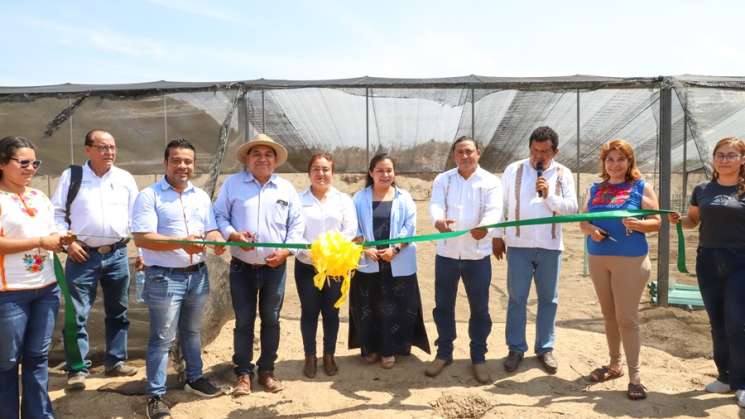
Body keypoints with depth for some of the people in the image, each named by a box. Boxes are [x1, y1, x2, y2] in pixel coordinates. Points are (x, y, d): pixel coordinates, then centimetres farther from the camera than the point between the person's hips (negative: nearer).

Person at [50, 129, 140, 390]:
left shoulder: (125, 179, 6)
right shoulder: (71, 176, 0)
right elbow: (56, 213, 3)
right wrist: (67, 242, -8)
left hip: (117, 254, 3)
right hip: (83, 255, -2)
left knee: (118, 313, 12)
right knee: (77, 315, 0)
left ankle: (115, 362, 25)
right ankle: (77, 369, 10)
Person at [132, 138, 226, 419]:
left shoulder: (201, 196, 10)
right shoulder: (149, 195, -9)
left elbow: (210, 229, 10)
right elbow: (141, 238, -17)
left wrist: (217, 241, -15)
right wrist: (181, 243, -29)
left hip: (197, 274, 6)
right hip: (164, 277, -5)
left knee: (192, 331, 20)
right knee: (162, 338, 1)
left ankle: (194, 378, 37)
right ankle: (156, 396, 13)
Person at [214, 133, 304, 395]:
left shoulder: (286, 188, 5)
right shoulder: (233, 184, 1)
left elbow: (297, 224, 4)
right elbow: (219, 215, 0)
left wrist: (286, 251, -9)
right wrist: (233, 235, -18)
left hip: (275, 267, 2)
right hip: (242, 267, -1)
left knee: (271, 320, 10)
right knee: (244, 321, 5)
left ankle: (267, 370, 25)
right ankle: (243, 373, 20)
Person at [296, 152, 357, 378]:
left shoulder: (343, 199, 5)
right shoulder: (299, 200, 1)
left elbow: (350, 230, -3)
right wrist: (309, 250, -22)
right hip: (307, 266, -1)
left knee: (331, 312, 9)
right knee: (309, 312, 7)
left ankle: (329, 356, 26)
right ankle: (310, 357, 23)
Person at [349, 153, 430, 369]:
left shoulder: (404, 198, 3)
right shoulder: (360, 198, 4)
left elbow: (409, 228, -2)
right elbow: (354, 228, 1)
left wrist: (394, 249, -14)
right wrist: (365, 248, -13)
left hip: (398, 264, 0)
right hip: (368, 262, 1)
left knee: (395, 307, 3)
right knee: (368, 307, 6)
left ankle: (389, 350, 16)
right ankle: (371, 348, 21)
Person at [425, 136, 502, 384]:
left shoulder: (490, 182, -1)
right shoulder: (442, 180, 3)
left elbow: (494, 210, -17)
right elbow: (435, 205, -13)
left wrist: (484, 226, -41)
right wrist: (438, 220, -38)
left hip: (478, 255, -1)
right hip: (446, 253, 1)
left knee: (479, 309, 7)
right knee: (443, 306, 11)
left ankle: (478, 357, 24)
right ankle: (444, 353, 28)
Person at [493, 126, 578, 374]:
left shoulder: (563, 174, 2)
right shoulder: (514, 170, 0)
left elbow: (572, 208, -1)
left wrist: (549, 195, -16)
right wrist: (497, 236, 2)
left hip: (550, 246, 1)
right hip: (518, 245, -1)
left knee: (548, 299, 9)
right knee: (517, 298, 4)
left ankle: (545, 348, 23)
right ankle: (516, 348, 15)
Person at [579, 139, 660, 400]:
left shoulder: (641, 187, -1)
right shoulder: (596, 189, 11)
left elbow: (656, 222, -4)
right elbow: (582, 221, 11)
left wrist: (638, 224, -24)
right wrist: (591, 230, -11)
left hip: (630, 260, -5)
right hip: (598, 259, 5)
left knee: (627, 317, -5)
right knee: (609, 315, 13)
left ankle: (634, 375, 3)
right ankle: (614, 364, 27)